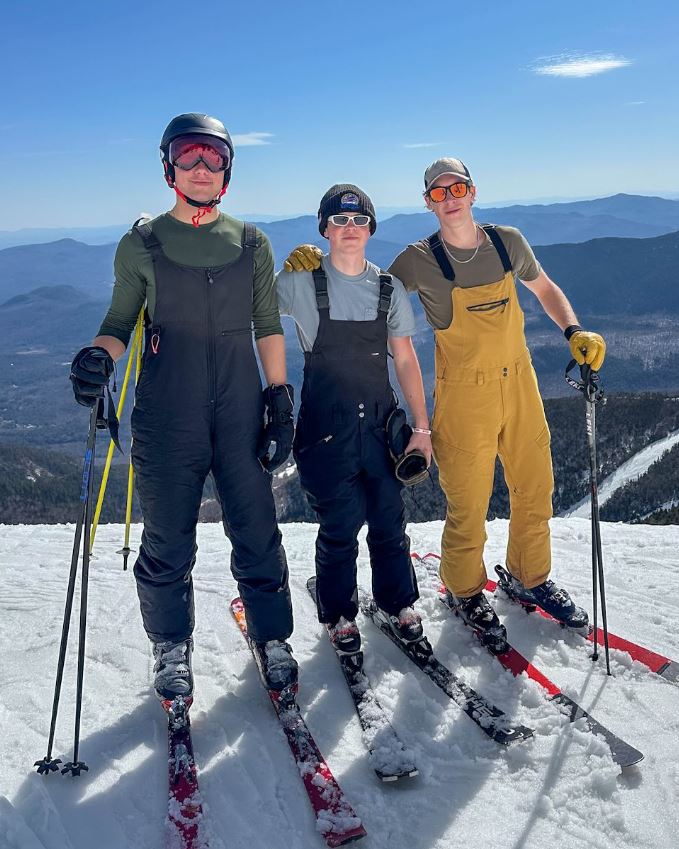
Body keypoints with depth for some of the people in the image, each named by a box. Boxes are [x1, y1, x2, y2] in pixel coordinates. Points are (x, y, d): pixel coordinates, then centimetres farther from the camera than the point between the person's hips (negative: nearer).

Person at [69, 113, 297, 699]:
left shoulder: (251, 244, 9)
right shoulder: (141, 245, 4)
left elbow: (268, 326, 10)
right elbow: (120, 323, 9)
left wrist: (281, 398, 4)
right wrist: (99, 355, -13)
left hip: (240, 411, 1)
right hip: (167, 415, -1)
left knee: (256, 534, 5)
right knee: (168, 541, 7)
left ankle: (272, 637, 25)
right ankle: (172, 649, 28)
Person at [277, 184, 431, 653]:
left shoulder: (388, 288, 4)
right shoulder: (300, 283, -5)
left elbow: (405, 359, 7)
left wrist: (422, 427, 5)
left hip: (380, 423, 3)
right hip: (326, 426, -3)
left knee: (389, 519, 9)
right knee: (340, 525, 4)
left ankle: (398, 603, 32)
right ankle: (339, 614, 26)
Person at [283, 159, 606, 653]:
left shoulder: (508, 242, 0)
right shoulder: (420, 260, -11)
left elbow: (545, 288, 17)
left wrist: (574, 332, 2)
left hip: (520, 386, 5)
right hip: (464, 396, -4)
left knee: (535, 491, 16)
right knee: (468, 507, 2)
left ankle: (531, 579, 40)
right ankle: (466, 592, 29)